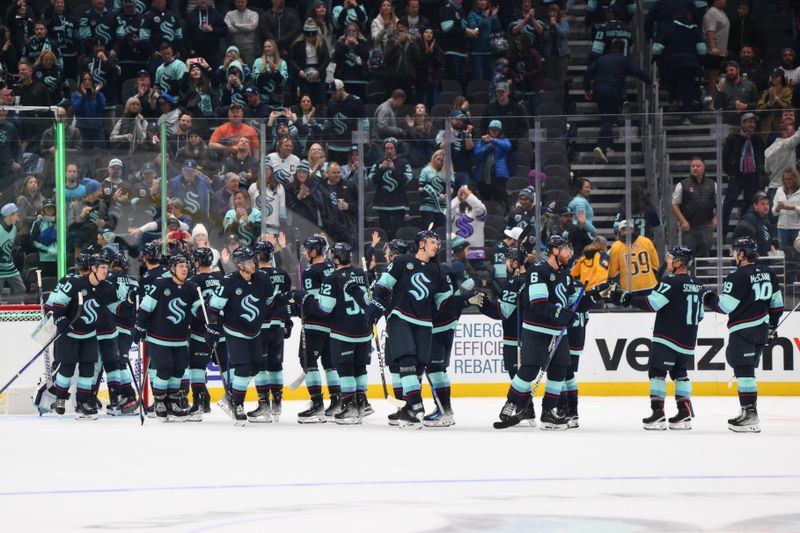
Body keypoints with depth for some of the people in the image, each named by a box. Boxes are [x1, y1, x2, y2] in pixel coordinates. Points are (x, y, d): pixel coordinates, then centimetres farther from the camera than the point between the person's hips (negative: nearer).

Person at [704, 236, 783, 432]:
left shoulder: (739, 276, -16)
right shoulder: (767, 273, 10)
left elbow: (726, 306, -17)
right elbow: (776, 303, 18)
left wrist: (710, 300, 1)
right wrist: (772, 326, 27)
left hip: (743, 330, -9)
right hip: (762, 329, 9)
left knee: (743, 370, -8)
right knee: (747, 370, 16)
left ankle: (750, 415, -13)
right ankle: (748, 412, 19)